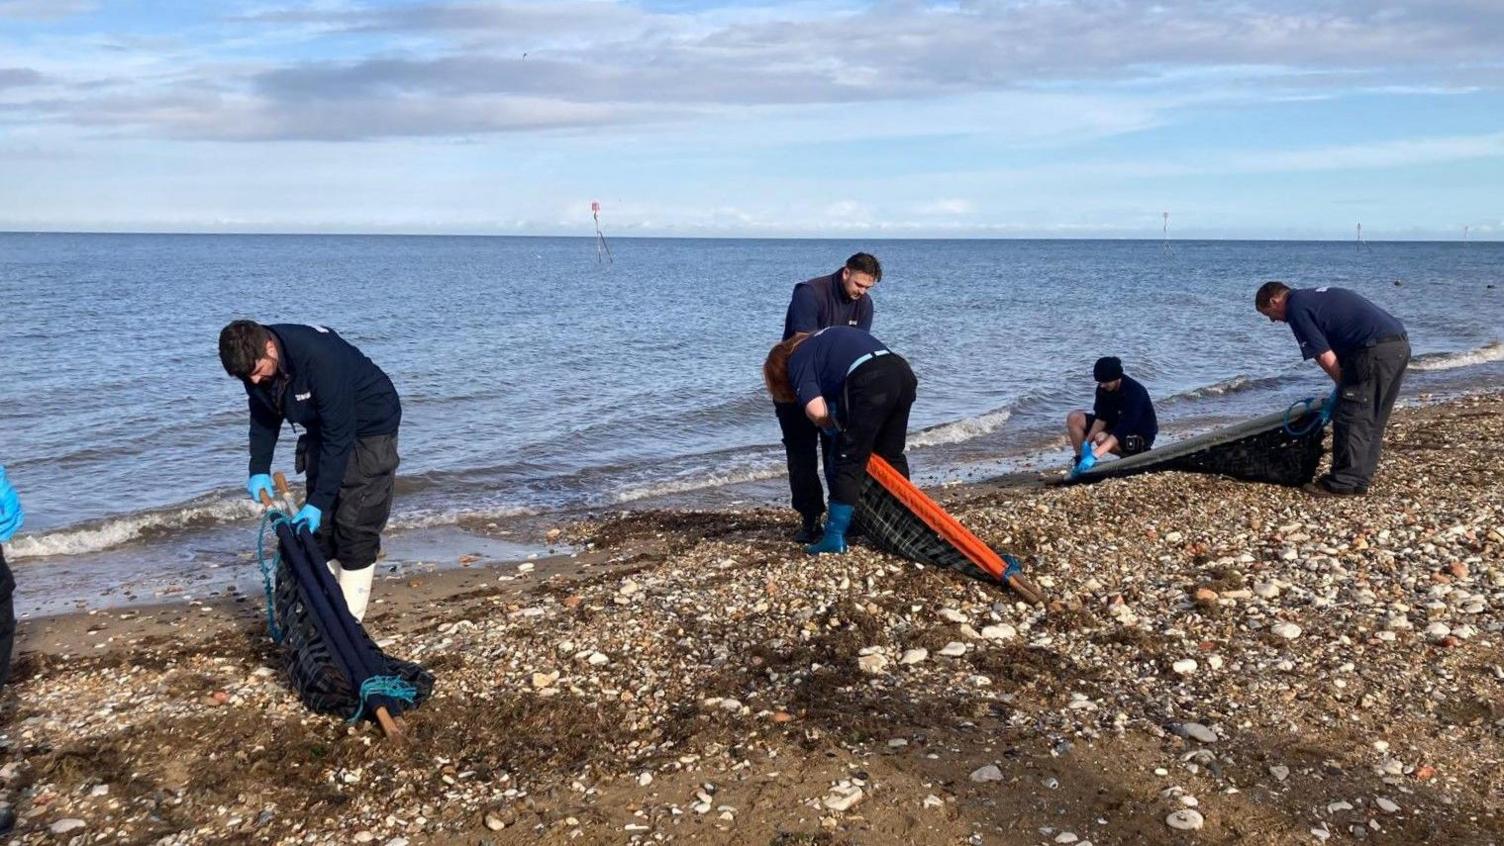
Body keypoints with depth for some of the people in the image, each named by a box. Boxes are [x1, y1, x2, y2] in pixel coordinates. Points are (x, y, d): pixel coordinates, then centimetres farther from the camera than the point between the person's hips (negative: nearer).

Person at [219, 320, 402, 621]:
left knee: (355, 524, -11)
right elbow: (263, 417, 6)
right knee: (318, 525, 5)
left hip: (370, 427, -7)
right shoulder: (255, 363, -13)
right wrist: (259, 469, -6)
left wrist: (319, 500, -30)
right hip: (323, 429, 8)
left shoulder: (319, 357, -36)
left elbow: (338, 435, -32)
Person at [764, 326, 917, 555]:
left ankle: (835, 537, 5)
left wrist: (831, 426, 17)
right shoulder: (822, 339, 33)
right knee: (892, 457, 21)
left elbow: (816, 411, -7)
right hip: (903, 372, 8)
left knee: (850, 461, 3)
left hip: (869, 381, -8)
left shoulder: (797, 362, 9)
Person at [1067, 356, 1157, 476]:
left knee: (1101, 438, -35)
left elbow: (1122, 430, -38)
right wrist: (1086, 443, -18)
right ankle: (1080, 462, -4)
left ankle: (1134, 456, -9)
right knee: (1074, 418, -7)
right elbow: (1101, 417, -5)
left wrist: (1094, 456, -45)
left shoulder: (1134, 392, -32)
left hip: (1141, 436, -7)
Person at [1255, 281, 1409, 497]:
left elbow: (1327, 359, -7)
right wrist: (1346, 388, 20)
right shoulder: (1314, 296, 25)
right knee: (1372, 420, 16)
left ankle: (1343, 483, 3)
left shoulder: (1296, 308, -3)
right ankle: (1360, 478, 23)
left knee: (1351, 418, -2)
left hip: (1376, 349, -10)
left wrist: (1344, 387, 8)